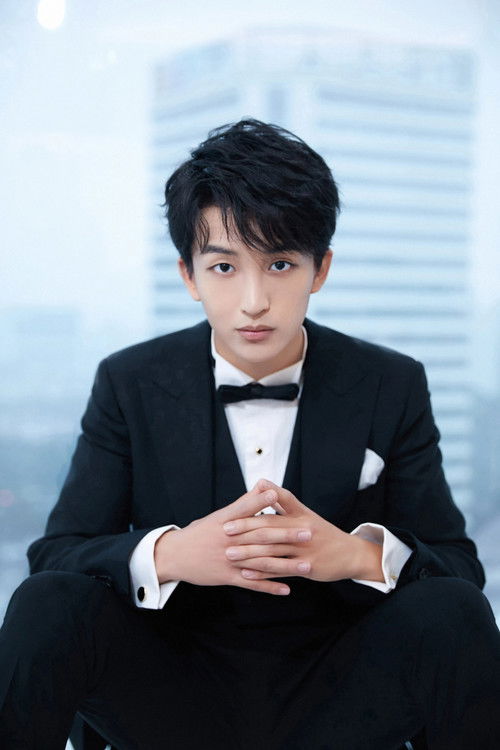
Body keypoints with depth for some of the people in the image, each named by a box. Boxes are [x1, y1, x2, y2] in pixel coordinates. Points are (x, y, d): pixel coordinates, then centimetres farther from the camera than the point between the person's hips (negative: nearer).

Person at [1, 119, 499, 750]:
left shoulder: (393, 387, -3)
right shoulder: (130, 384, -3)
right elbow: (54, 555, -6)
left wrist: (361, 554, -27)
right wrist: (167, 554, -29)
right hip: (178, 694, 0)